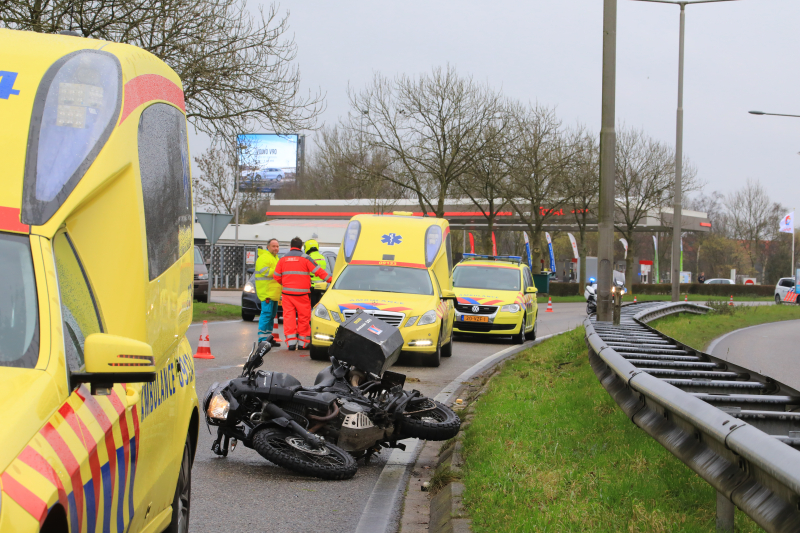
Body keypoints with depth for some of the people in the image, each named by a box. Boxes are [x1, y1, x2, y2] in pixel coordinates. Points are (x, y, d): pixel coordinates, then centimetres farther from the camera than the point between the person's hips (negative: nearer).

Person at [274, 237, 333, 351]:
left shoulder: (283, 259, 9)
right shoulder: (305, 258, -2)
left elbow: (277, 277, 12)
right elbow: (318, 271, -6)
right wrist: (330, 279, -2)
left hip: (287, 293, 3)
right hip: (301, 293, -3)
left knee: (289, 316, 3)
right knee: (304, 317, 4)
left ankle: (291, 341, -4)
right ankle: (302, 342, 5)